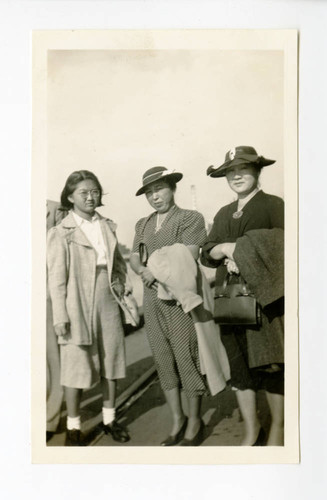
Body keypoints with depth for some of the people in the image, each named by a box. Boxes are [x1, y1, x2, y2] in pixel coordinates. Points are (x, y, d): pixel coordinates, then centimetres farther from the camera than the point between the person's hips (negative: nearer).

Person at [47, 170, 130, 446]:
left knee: (111, 363, 12)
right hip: (78, 307, -4)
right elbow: (56, 278, -7)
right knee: (77, 367, 2)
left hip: (108, 304, 5)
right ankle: (73, 426, 19)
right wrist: (60, 316, -10)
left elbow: (119, 263, 19)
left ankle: (110, 418, 29)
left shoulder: (107, 227, 8)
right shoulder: (61, 233, -6)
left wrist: (120, 286, 2)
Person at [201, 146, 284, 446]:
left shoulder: (274, 206, 0)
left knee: (272, 366, 3)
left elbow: (280, 247, -12)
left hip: (265, 298, -5)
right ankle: (251, 431, 25)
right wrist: (227, 249, -9)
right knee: (239, 365, 10)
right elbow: (207, 254, 11)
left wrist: (242, 254, -12)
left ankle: (277, 433, 20)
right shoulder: (224, 214, 17)